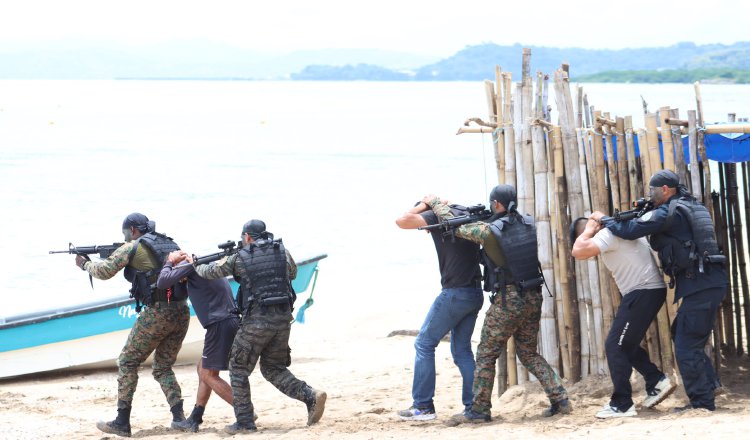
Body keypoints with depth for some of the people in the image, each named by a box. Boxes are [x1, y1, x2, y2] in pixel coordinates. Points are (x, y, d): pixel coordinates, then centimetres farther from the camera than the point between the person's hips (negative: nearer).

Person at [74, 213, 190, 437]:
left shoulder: (132, 248, -1)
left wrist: (85, 264, 18)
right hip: (182, 312, 6)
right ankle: (178, 417, 2)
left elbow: (104, 272, -2)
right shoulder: (170, 244, 18)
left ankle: (122, 422, 3)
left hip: (156, 313, -6)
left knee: (127, 363, 6)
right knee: (163, 368, 17)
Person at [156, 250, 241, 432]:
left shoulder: (189, 265, -4)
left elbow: (162, 282, -11)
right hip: (229, 322, 9)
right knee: (203, 368, 17)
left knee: (209, 375, -3)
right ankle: (195, 419, 19)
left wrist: (169, 262, 6)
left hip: (220, 324, -9)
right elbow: (181, 292, 27)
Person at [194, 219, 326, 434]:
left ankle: (245, 422, 7)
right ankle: (311, 396, -1)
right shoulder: (281, 250, 8)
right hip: (283, 319, 5)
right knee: (273, 368, 19)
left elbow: (211, 272, 13)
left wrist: (196, 266, 34)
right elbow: (292, 273, 28)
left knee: (238, 368, 10)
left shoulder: (240, 257, -1)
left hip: (257, 320, -5)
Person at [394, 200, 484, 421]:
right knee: (462, 350, 14)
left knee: (424, 343, 3)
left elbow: (402, 221, -16)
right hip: (475, 293, 8)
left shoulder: (438, 216, -8)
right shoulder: (466, 214, 14)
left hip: (455, 293, -7)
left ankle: (423, 406, 1)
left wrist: (423, 205, -2)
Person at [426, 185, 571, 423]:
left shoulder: (489, 231, -13)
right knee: (528, 353, 18)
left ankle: (479, 410, 10)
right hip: (533, 297, 6)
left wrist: (435, 202, 14)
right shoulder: (530, 223, 1)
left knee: (486, 355, 7)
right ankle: (560, 400, 8)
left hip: (507, 300, -6)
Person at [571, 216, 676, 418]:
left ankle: (621, 405, -4)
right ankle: (657, 382, 15)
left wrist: (588, 231, -10)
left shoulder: (608, 234, -14)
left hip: (643, 292, -10)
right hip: (650, 290, 10)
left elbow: (578, 251, -26)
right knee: (626, 344, 17)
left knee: (615, 346, -7)